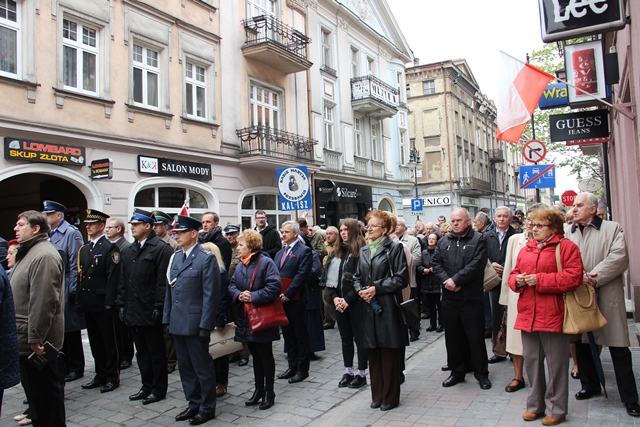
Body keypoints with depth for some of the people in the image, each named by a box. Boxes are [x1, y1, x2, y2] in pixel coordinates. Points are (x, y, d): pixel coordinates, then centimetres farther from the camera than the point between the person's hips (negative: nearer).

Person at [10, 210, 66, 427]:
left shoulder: (44, 255, -19)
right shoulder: (29, 252, 16)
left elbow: (43, 301, -24)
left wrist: (35, 338, -23)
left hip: (38, 342, -10)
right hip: (28, 338, 10)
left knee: (46, 392, 2)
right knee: (34, 390, 20)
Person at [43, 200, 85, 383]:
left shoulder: (71, 233, -12)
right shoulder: (49, 234, 10)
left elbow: (75, 264, -16)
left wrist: (72, 291, -17)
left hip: (66, 291, -7)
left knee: (71, 330, 3)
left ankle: (76, 368, 15)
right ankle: (62, 366, 26)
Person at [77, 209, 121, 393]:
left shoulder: (110, 248, -10)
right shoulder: (83, 249, 12)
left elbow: (113, 277, -14)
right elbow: (80, 276, 14)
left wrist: (109, 303, -17)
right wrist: (79, 300, 9)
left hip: (102, 304, -7)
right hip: (88, 303, 7)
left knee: (109, 342, 4)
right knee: (95, 342, 15)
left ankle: (112, 377, 13)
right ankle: (101, 375, 26)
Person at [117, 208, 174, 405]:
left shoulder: (161, 249, -11)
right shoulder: (129, 252, 14)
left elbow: (163, 281, -16)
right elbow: (123, 281, 16)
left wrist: (158, 308, -18)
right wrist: (122, 304, 10)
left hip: (150, 312, -8)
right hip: (133, 311, 8)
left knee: (156, 352, 6)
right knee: (142, 351, 17)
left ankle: (159, 389, 18)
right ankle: (147, 387, 29)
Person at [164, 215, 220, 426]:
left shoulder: (206, 258, -11)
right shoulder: (175, 257, 10)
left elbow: (211, 295, -14)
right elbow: (169, 290, 14)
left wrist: (205, 325, -17)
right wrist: (167, 318, 9)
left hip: (195, 324, -7)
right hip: (177, 323, 7)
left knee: (202, 367, 5)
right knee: (185, 366, 16)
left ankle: (207, 408, 20)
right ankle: (194, 404, 31)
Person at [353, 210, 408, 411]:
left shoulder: (395, 248, -4)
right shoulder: (363, 251, 15)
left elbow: (401, 278, -10)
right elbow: (357, 277, 17)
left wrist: (377, 288, -15)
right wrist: (360, 291, -4)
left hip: (388, 308, -5)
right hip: (368, 308, 6)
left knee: (389, 354, 3)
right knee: (373, 354, 11)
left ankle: (390, 397, 17)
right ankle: (377, 395, 24)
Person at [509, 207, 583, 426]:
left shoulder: (566, 247, -5)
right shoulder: (525, 249, 14)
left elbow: (573, 277, -15)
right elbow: (513, 274, 19)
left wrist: (539, 280, -17)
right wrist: (517, 279, -5)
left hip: (553, 316, -6)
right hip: (528, 315, 6)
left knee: (556, 364, 4)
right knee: (531, 361, 13)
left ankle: (557, 409, 19)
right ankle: (535, 405, 27)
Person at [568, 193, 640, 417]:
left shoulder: (613, 228, 0)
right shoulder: (569, 232, 11)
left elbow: (619, 257, -12)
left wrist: (594, 277, -18)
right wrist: (578, 276, -15)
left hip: (607, 296, -4)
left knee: (618, 348, 0)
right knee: (582, 344, 14)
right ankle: (590, 386, 31)